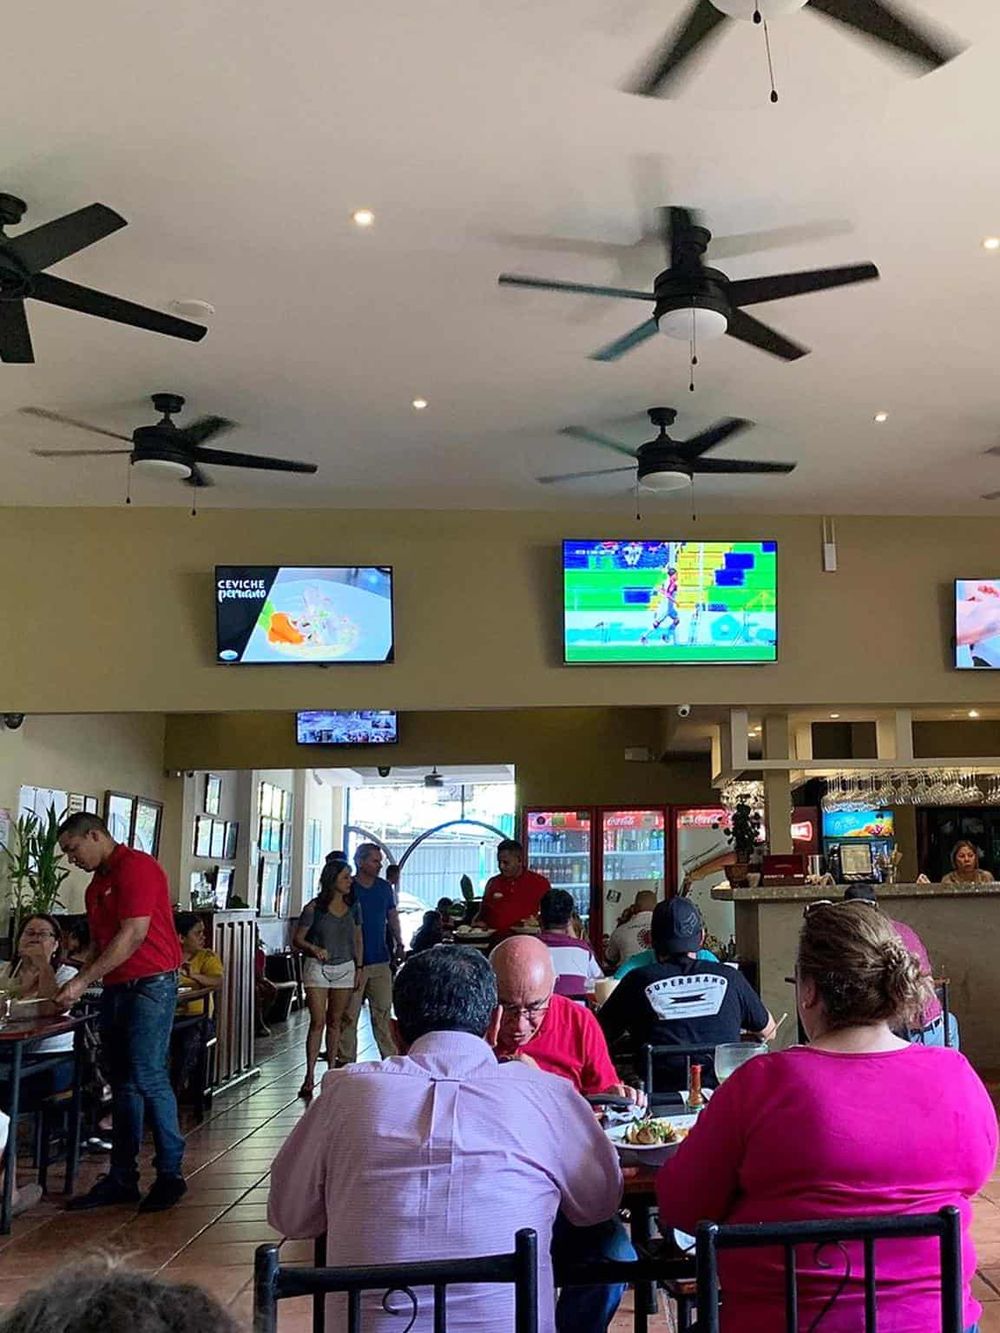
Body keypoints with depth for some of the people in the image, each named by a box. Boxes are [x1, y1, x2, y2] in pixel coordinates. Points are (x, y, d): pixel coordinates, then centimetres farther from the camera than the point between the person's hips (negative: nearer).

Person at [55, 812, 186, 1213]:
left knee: (147, 1078, -10)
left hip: (150, 983, -9)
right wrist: (76, 985, 6)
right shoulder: (97, 885, 18)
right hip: (115, 988, 9)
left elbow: (133, 935, -19)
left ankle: (170, 1173, 1)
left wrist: (83, 981, -18)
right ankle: (121, 1179, 15)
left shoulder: (136, 867, -12)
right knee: (122, 1084, 10)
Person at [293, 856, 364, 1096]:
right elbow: (297, 939, -5)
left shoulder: (353, 907, 5)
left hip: (345, 968, 4)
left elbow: (358, 940, 13)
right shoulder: (314, 908, -8)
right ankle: (310, 1076, -5)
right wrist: (314, 949, -23)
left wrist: (359, 968, 7)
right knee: (318, 1022, -8)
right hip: (318, 968, -4)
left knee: (335, 1022, 9)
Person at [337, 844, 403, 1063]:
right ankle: (347, 1061, 9)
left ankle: (390, 1057, 11)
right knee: (349, 1014, 1)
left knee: (383, 1011, 6)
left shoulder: (384, 887, 10)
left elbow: (392, 916, 20)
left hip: (380, 960, 4)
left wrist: (398, 942, 7)